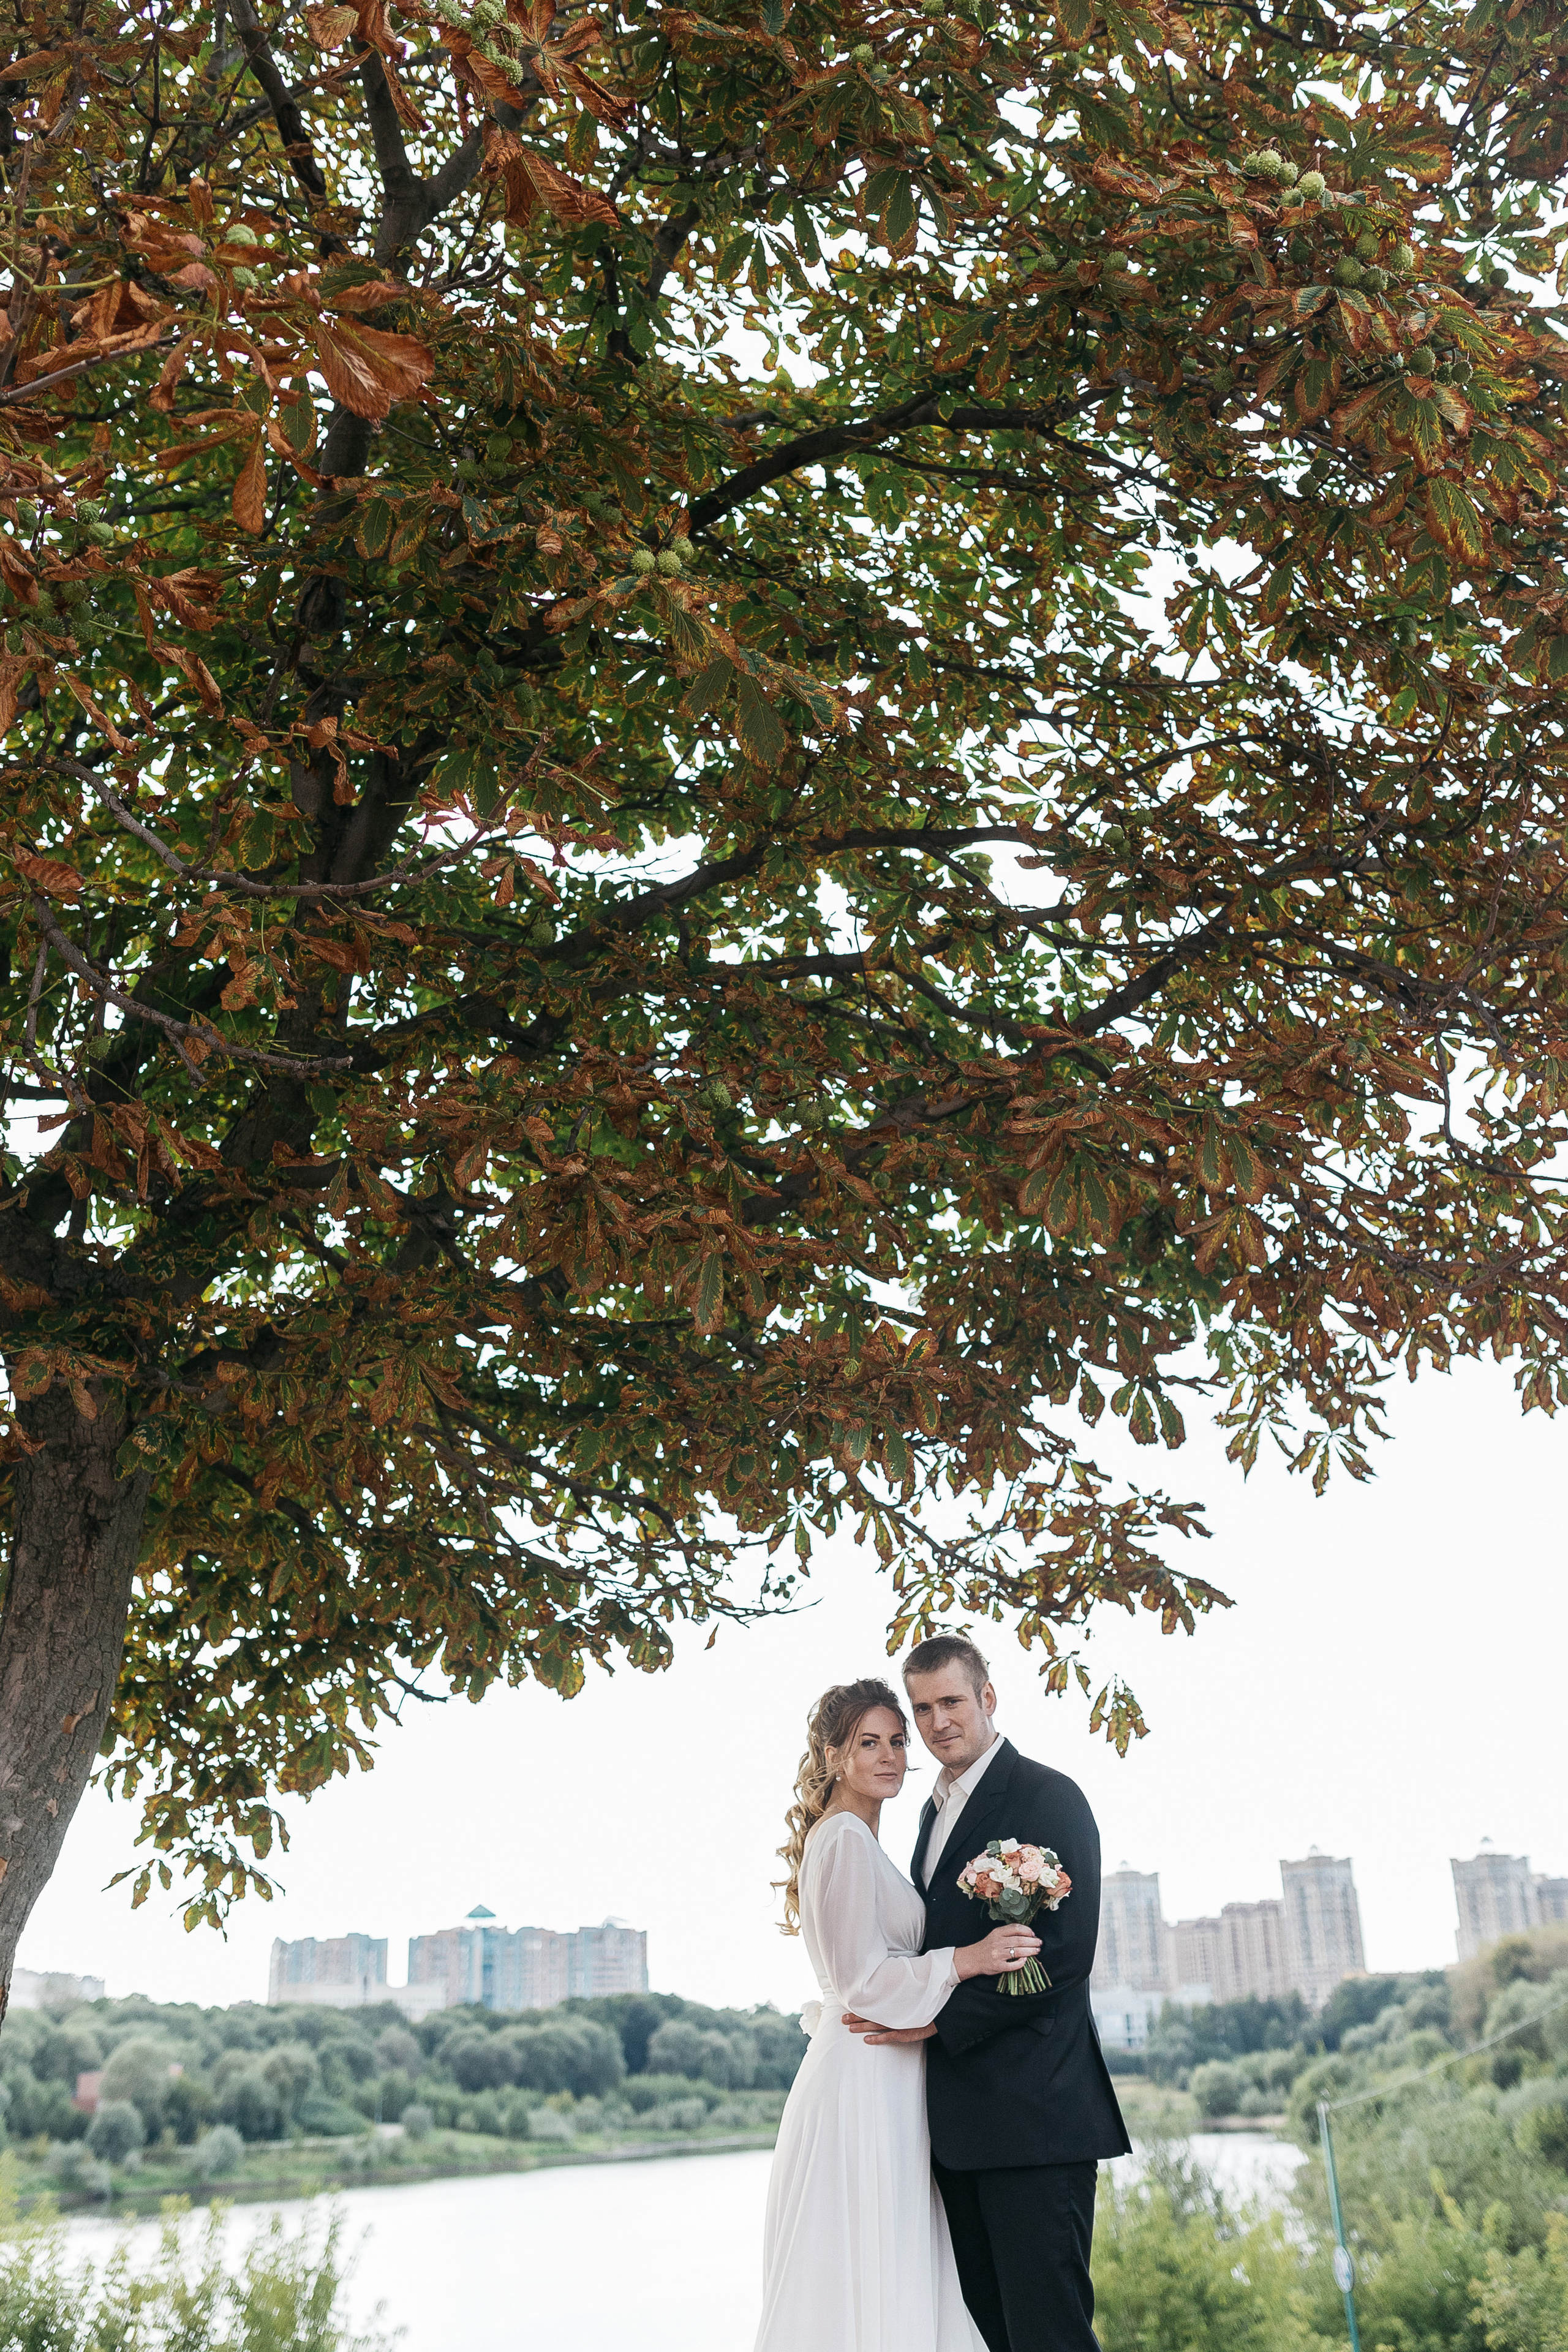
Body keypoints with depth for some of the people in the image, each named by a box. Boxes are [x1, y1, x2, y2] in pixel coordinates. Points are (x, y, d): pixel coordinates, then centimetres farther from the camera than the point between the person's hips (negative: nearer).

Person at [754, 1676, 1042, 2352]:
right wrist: (966, 1959, -18)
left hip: (881, 2084, 10)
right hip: (863, 2082, -10)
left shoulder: (858, 1840, 17)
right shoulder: (845, 1839, -13)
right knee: (866, 2280, -5)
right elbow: (859, 1978, -17)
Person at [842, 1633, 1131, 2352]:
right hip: (960, 2117, 8)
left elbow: (1065, 1949, -16)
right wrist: (906, 2017, 4)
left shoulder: (1047, 1797, -7)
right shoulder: (935, 1809, 19)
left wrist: (941, 2020, -15)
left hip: (1033, 2113, -8)